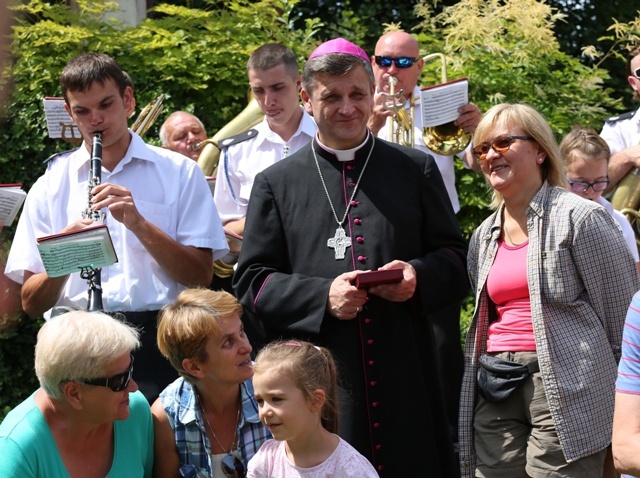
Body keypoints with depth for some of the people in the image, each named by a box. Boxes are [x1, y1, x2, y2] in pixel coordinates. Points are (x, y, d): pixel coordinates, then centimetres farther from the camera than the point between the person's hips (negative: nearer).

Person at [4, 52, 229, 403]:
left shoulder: (179, 173, 10)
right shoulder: (50, 186, 13)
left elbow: (200, 276, 2)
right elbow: (31, 303, 9)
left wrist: (139, 224, -11)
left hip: (159, 343, -1)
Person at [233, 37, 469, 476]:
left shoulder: (416, 170, 12)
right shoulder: (276, 184, 9)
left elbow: (456, 260, 13)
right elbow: (252, 283, 5)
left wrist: (419, 275, -9)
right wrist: (321, 297, -12)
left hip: (405, 380, 1)